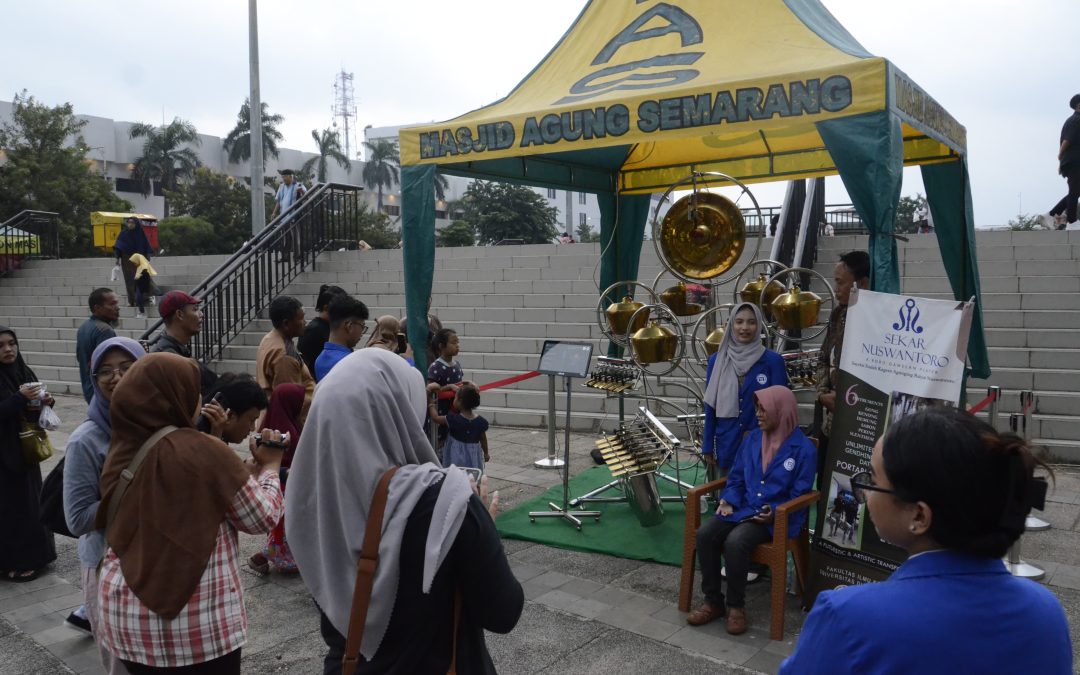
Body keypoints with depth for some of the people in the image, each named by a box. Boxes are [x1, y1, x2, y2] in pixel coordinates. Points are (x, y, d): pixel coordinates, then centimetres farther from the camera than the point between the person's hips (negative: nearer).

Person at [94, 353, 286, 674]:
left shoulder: (121, 452, 0)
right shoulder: (204, 451, -19)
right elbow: (262, 518, -8)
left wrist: (247, 472, 14)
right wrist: (269, 467, 7)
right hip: (197, 620, -6)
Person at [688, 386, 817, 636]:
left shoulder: (804, 449, -8)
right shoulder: (752, 439, 9)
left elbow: (799, 495, -7)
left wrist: (774, 513, -21)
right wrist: (728, 500, -3)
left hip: (777, 517, -6)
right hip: (742, 508, 6)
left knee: (735, 542, -32)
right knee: (705, 534, -19)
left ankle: (736, 606, -11)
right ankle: (713, 601, -4)